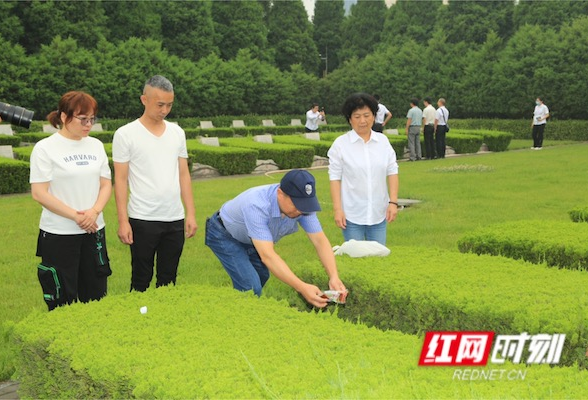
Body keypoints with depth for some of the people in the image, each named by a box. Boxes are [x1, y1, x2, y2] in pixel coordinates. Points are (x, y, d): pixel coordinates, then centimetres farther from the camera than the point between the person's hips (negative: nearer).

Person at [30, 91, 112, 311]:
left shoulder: (96, 145, 8)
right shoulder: (45, 148, -8)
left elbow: (106, 184, 9)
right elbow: (39, 193, -12)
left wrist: (94, 211, -10)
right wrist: (76, 216, -16)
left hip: (94, 231, 5)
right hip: (58, 235, -5)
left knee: (96, 296, 9)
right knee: (62, 302, 2)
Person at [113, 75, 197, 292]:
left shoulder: (177, 132, 9)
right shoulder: (125, 134, -4)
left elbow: (184, 175, 12)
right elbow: (121, 180, -5)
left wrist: (191, 213, 6)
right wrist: (123, 221, -10)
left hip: (175, 219, 4)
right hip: (143, 220, -4)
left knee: (168, 280, 12)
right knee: (141, 279, 6)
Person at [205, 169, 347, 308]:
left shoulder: (302, 204, -25)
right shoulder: (257, 206, -43)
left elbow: (320, 241, -21)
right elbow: (267, 255, -47)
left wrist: (334, 277, -38)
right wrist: (302, 288, -55)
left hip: (249, 240, 7)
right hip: (224, 236, -6)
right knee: (251, 288, -17)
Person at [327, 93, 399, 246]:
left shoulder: (383, 141, 5)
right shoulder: (340, 144, -5)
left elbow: (392, 172, 5)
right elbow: (335, 178, -5)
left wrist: (393, 202, -4)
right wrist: (337, 209, -10)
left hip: (378, 214, 3)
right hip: (352, 215, -3)